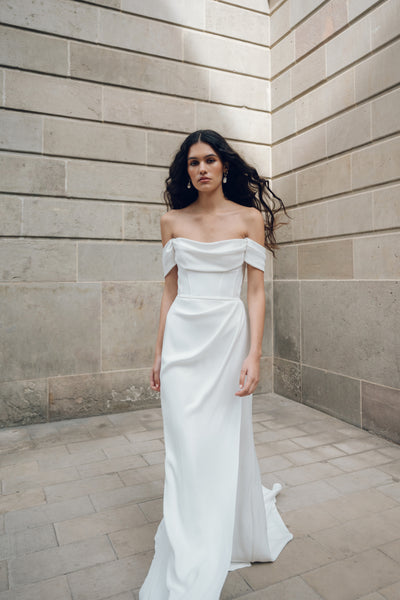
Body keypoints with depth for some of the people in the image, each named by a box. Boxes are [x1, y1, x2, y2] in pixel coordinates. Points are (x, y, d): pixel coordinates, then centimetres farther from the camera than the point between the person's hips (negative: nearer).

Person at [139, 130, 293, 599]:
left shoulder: (250, 218, 1)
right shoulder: (172, 221, 8)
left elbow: (257, 291, -2)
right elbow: (169, 290, 9)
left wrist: (254, 354, -12)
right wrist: (159, 353, 8)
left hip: (228, 335, -2)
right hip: (182, 339, 2)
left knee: (224, 443, 8)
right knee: (185, 450, 5)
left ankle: (243, 533, 38)